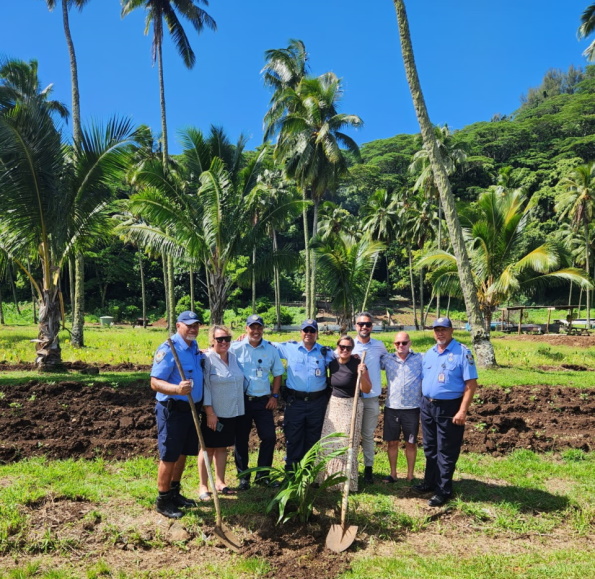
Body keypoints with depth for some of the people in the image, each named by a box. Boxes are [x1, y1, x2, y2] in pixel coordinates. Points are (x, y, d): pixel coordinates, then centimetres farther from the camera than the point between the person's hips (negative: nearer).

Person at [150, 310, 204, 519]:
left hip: (191, 408, 8)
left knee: (182, 454, 17)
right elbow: (155, 382, -25)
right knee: (169, 457, 1)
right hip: (172, 410, -8)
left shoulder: (195, 347, 9)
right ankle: (163, 501, 15)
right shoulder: (168, 349, -18)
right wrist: (177, 389, -40)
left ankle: (174, 492, 32)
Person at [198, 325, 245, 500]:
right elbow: (204, 387, -16)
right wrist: (209, 412, -18)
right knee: (208, 448, 5)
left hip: (232, 413, 6)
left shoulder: (233, 356, 6)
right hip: (213, 413, -6)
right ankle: (203, 486, 16)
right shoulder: (207, 358, -13)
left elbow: (239, 381, 14)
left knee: (222, 447, 16)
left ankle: (219, 482, 28)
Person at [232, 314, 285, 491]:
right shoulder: (236, 348, -7)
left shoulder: (271, 349, 2)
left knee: (269, 437, 3)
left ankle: (262, 475, 20)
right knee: (241, 439, 7)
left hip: (264, 401, 3)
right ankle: (243, 476, 22)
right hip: (242, 400, -2)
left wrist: (274, 396, 4)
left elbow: (277, 373, 10)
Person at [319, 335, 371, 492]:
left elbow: (367, 389, -13)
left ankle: (347, 480, 12)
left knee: (347, 443, -1)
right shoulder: (332, 362, 0)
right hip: (333, 405, 5)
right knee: (330, 442, 11)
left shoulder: (357, 365, -14)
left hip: (351, 406, -5)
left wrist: (361, 375, -28)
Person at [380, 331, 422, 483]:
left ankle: (410, 475, 24)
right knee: (392, 442, 10)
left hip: (412, 409, -2)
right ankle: (393, 474, 25)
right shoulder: (387, 359, 4)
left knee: (411, 443, 9)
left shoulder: (420, 359, -2)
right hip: (391, 408, 2)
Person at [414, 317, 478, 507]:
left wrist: (463, 411, -19)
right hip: (427, 406, 6)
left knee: (446, 452, 3)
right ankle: (430, 482, 31)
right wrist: (423, 403, 11)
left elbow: (471, 383, -14)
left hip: (449, 408, -6)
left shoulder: (462, 352, -10)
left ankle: (443, 490, 14)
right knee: (430, 449, 17)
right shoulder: (429, 353, 10)